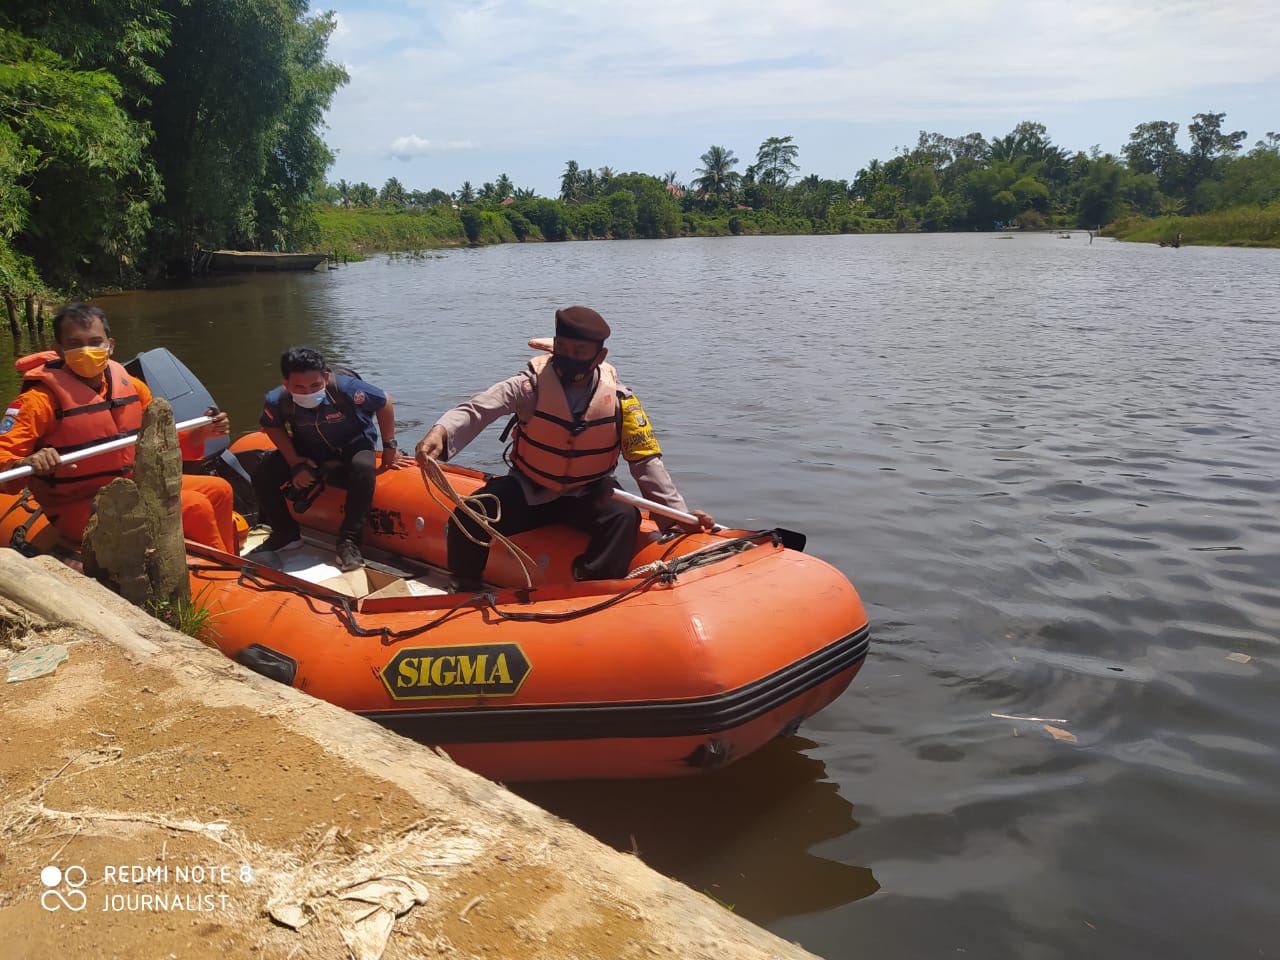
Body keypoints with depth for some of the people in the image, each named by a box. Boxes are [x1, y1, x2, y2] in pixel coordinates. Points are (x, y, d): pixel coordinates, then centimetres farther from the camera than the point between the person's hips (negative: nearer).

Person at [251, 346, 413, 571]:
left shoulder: (346, 388, -32)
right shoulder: (276, 401, -24)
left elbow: (384, 403, -15)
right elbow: (272, 427, -1)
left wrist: (389, 447, -10)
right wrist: (295, 462, -13)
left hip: (353, 447, -3)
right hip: (308, 453, 3)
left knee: (363, 468, -38)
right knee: (263, 474, -17)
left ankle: (349, 541, -28)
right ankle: (286, 534, 6)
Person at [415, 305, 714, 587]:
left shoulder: (618, 398, -11)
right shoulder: (530, 386, -16)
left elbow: (645, 459, -7)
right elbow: (476, 410, -29)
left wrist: (678, 511, -11)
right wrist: (441, 431, -51)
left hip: (586, 497, 1)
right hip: (526, 492, 0)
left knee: (624, 517, -28)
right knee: (468, 519, -19)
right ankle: (466, 593, 5)